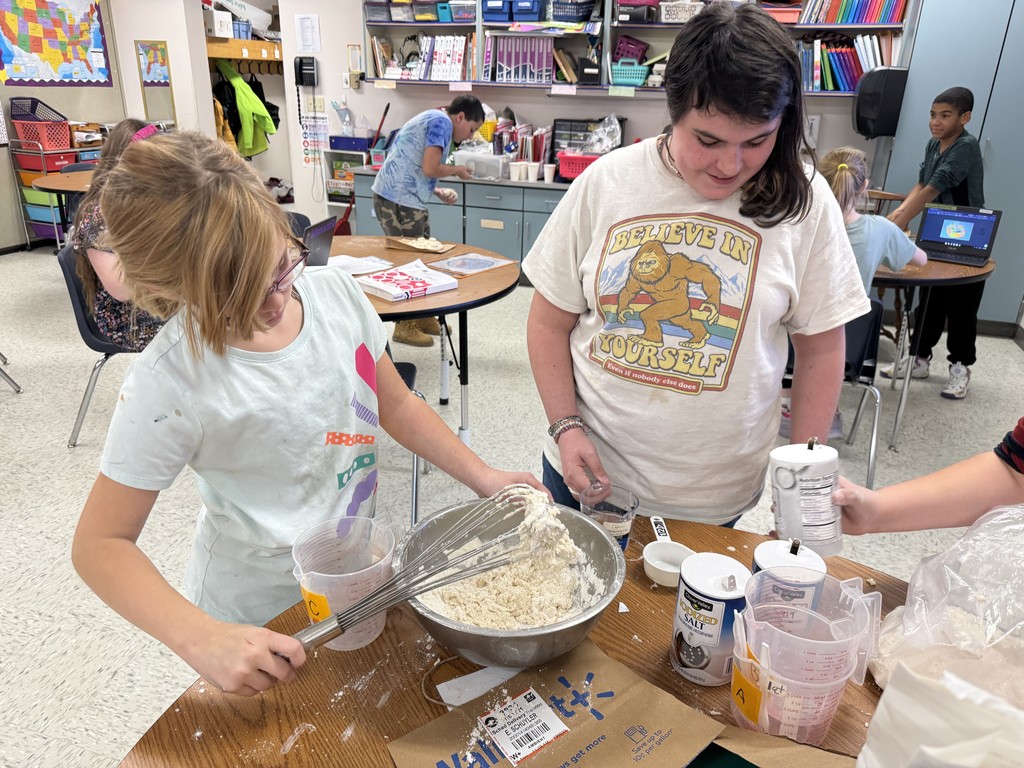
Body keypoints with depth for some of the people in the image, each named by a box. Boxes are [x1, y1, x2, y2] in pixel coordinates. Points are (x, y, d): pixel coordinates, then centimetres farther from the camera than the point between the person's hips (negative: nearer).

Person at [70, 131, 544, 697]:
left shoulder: (335, 293, -13)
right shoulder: (168, 385, -26)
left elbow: (395, 404, 1)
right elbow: (100, 545, -19)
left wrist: (482, 476, -8)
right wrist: (203, 641, -33)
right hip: (260, 622, -4)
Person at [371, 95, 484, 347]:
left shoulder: (432, 119, 22)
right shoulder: (442, 121, -10)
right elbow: (430, 169, -20)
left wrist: (439, 192, 9)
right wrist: (457, 170, -1)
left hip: (408, 201, 10)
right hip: (398, 202, -10)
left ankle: (422, 317, 28)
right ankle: (405, 326, 8)